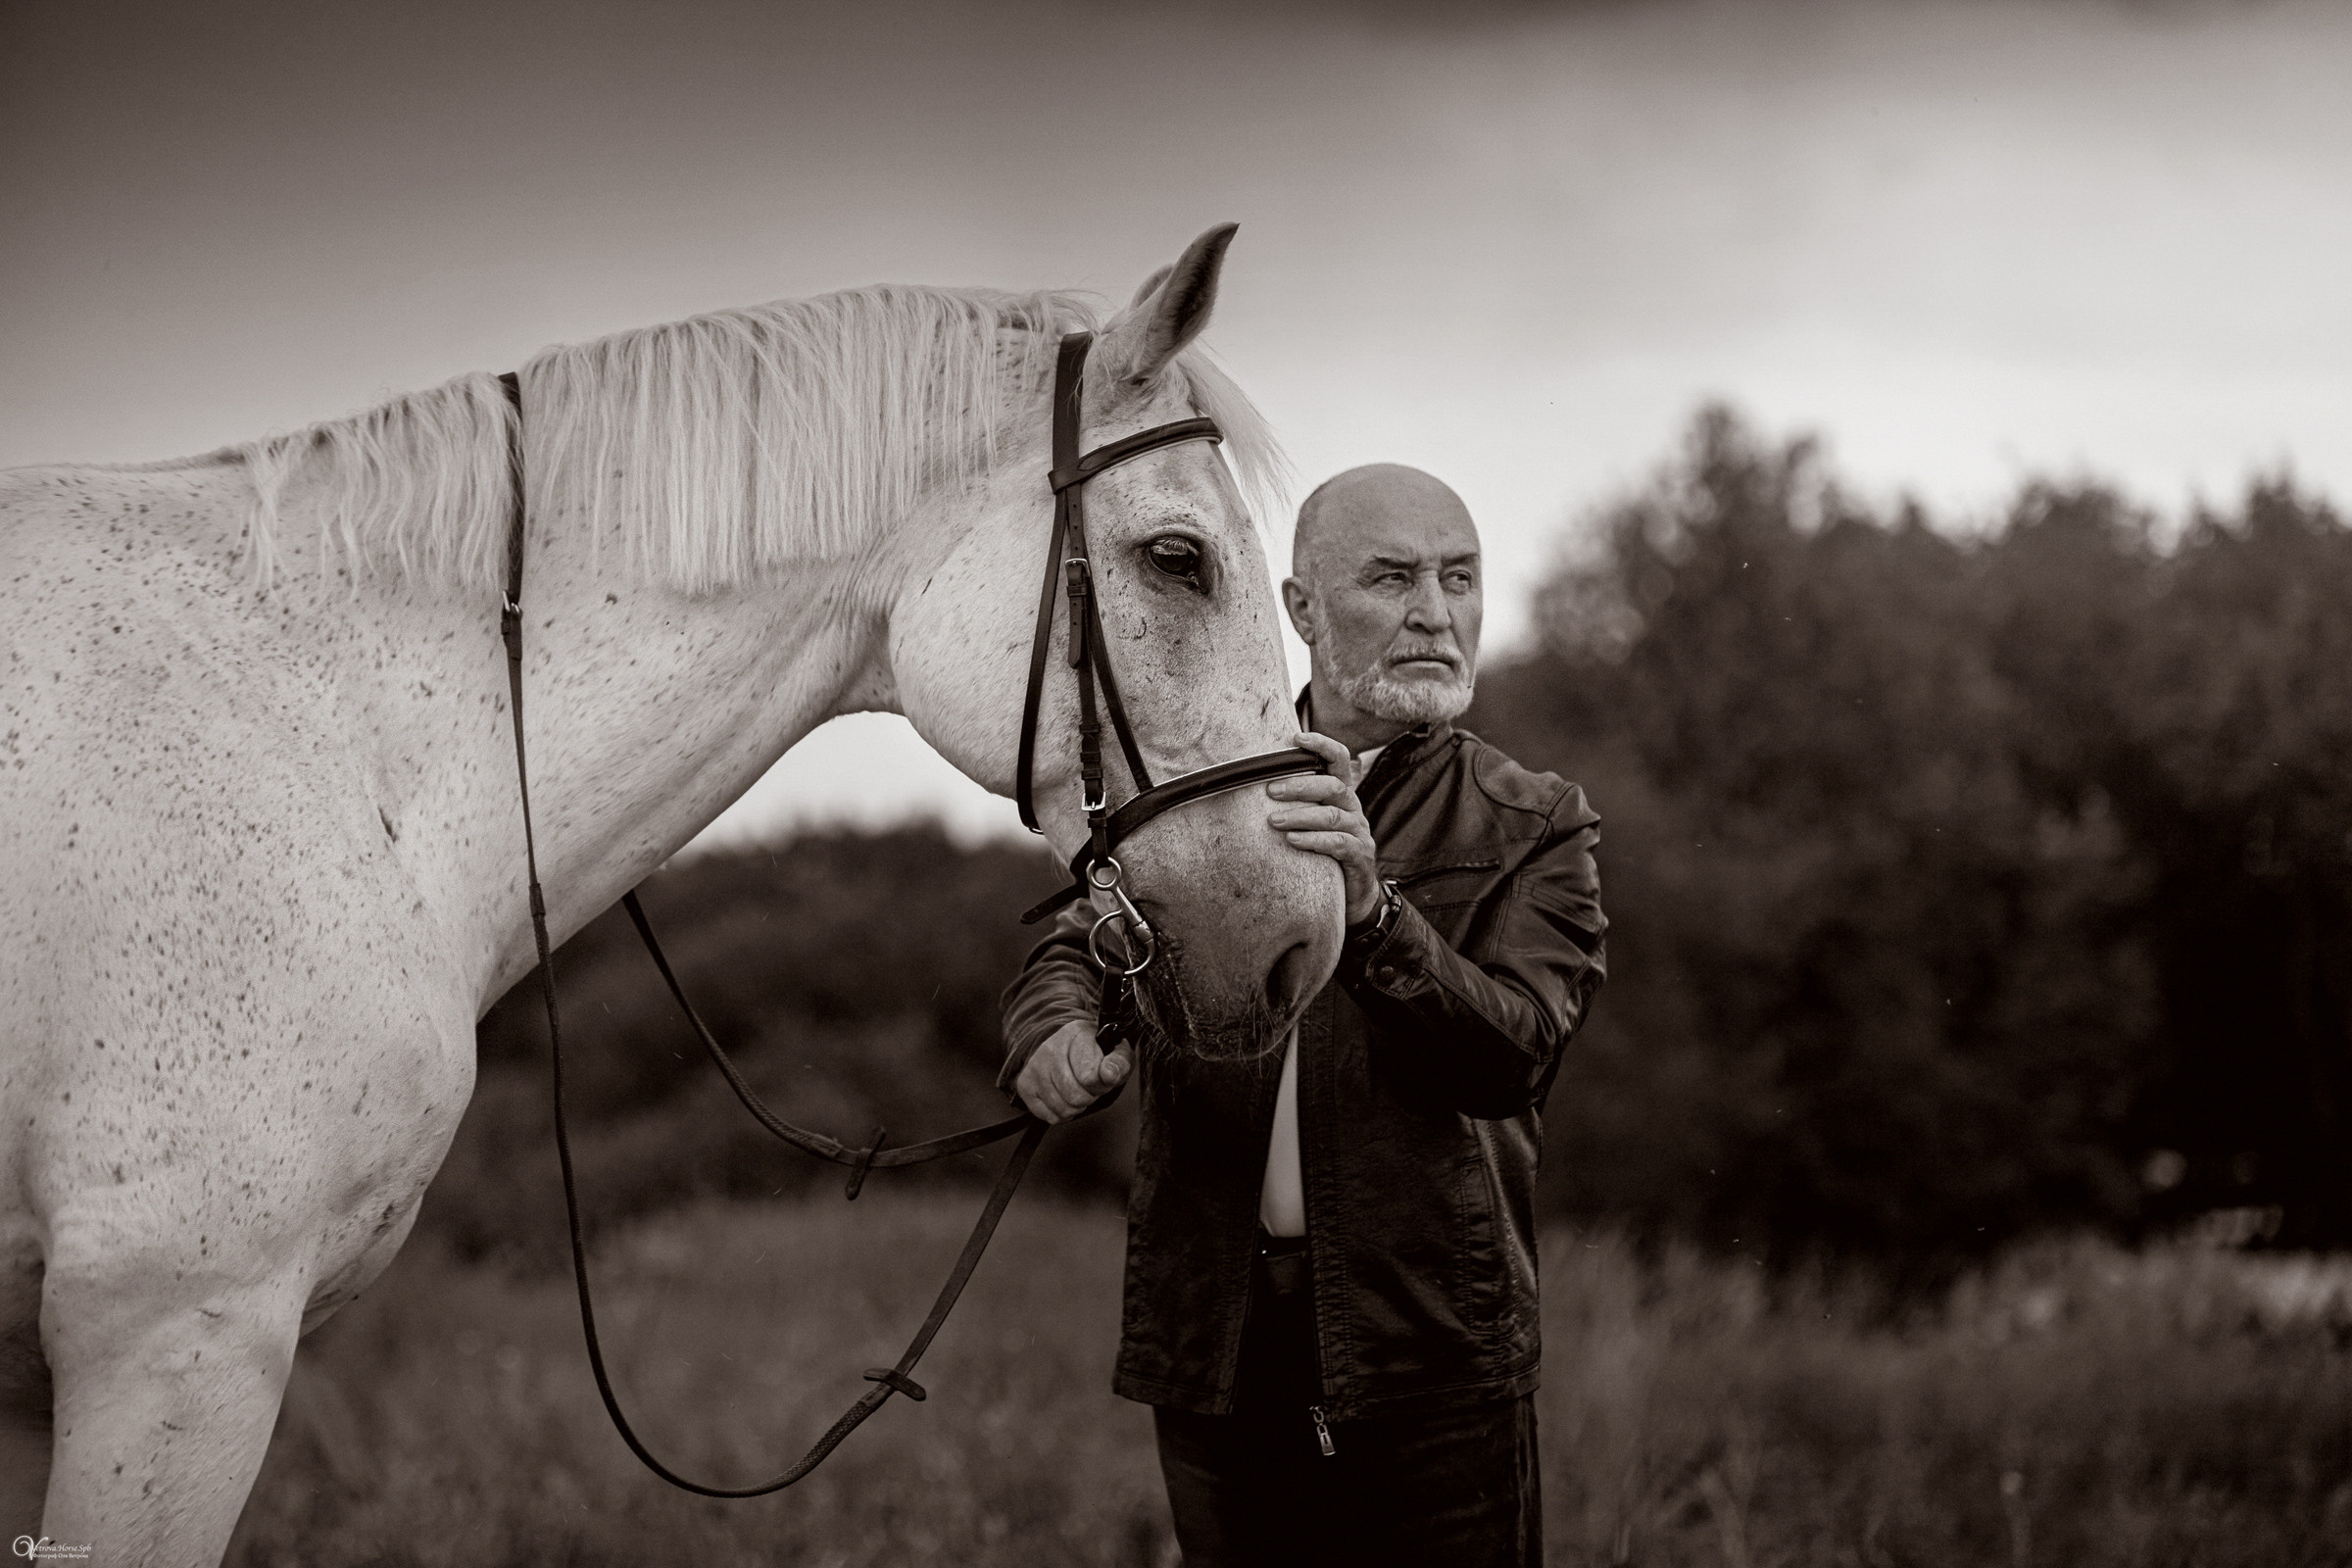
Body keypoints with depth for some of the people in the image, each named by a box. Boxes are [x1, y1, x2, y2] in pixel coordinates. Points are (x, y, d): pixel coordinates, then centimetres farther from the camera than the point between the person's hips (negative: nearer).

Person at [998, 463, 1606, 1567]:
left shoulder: (1535, 831, 0)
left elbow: (1510, 1051, -14)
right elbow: (1076, 947, 8)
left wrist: (1370, 911, -33)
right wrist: (1059, 1028, -17)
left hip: (1428, 1349, -2)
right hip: (1212, 1346, 3)